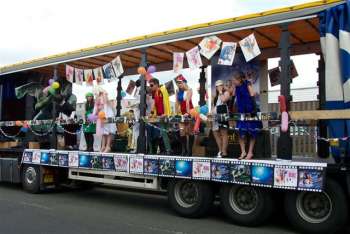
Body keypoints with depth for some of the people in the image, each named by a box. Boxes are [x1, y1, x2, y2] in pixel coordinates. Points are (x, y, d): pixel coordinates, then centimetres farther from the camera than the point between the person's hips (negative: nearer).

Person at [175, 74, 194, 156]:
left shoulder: (189, 90, -11)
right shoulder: (178, 91, 5)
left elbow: (187, 101, -22)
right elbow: (177, 102, 2)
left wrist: (188, 112, -28)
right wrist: (177, 112, -2)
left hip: (189, 112, -5)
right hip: (182, 113, 5)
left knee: (190, 131, 2)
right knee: (182, 132, -1)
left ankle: (190, 150, 7)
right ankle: (184, 150, 4)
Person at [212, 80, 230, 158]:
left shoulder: (226, 92, 3)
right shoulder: (216, 96, 25)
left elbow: (223, 100, -17)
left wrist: (221, 92, -6)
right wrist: (211, 112, 12)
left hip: (223, 115, -8)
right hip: (216, 116, 8)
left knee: (224, 133, -10)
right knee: (216, 133, 7)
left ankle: (224, 152, -10)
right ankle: (220, 151, 15)